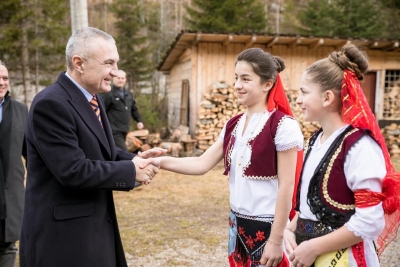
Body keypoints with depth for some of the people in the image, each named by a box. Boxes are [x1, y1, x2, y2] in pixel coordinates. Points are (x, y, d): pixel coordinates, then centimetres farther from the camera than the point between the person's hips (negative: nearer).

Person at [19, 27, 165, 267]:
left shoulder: (93, 99, 9)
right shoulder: (51, 104, -21)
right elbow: (73, 170, -26)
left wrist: (135, 159, -4)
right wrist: (131, 170, -16)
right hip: (63, 233, -9)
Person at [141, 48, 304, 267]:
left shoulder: (282, 126, -14)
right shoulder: (233, 125, 6)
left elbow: (286, 186, -15)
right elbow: (202, 164, 2)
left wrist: (277, 239, -14)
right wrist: (162, 162, -11)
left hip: (268, 227, -6)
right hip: (237, 224, 7)